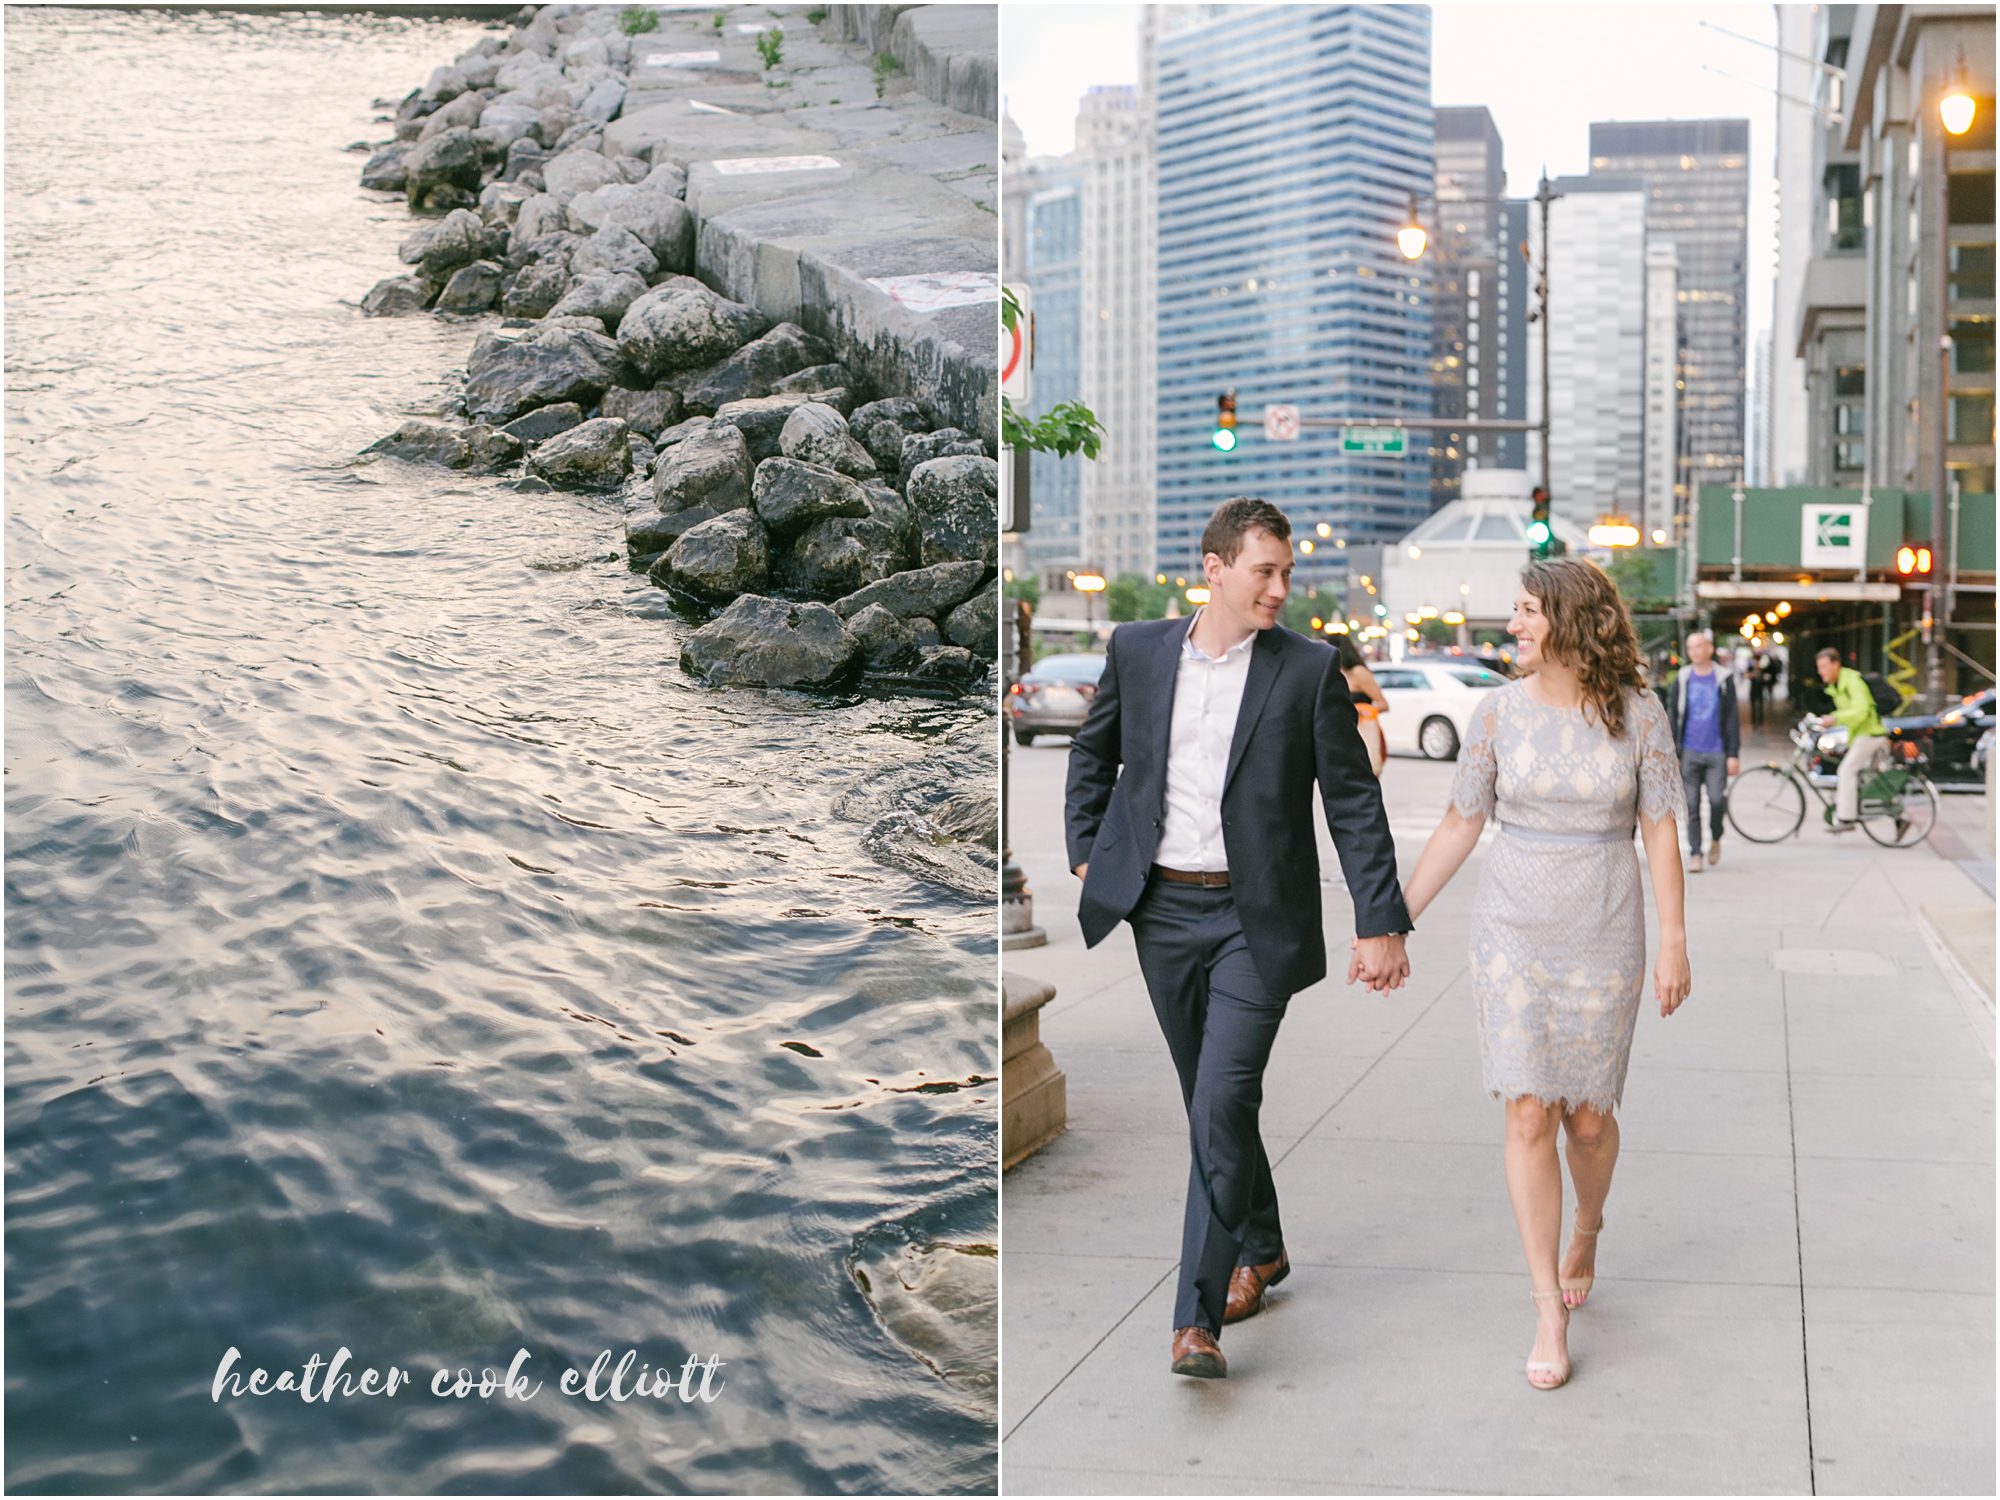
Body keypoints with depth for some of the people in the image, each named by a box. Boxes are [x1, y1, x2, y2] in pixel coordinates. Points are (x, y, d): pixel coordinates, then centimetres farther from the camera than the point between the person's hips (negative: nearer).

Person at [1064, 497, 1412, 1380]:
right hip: (1163, 912, 4)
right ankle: (1261, 1250, 37)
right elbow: (1093, 753, 18)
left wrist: (1381, 925, -8)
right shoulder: (1137, 649, 3)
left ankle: (1197, 1318, -9)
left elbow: (1353, 800, -3)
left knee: (1222, 1106, -12)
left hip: (1256, 919, -3)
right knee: (1211, 1101, 15)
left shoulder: (1309, 670, -5)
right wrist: (1088, 856, 9)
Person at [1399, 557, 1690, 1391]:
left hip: (1604, 934, 0)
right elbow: (1458, 827, 4)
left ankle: (1586, 1233, 42)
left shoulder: (1639, 714, -4)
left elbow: (1661, 833, -2)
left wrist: (1674, 941, -7)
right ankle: (1550, 1317, 1)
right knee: (1529, 1116, -5)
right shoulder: (1500, 712, -1)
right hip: (1514, 930, 1)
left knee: (1588, 1116, 8)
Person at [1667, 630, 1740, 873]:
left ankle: (1715, 838, 17)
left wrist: (1734, 754, -3)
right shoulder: (1682, 679, 8)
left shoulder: (1724, 679, 3)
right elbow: (1673, 715, 11)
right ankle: (1694, 853, 7)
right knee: (1692, 806, 0)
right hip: (1689, 752, 2)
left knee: (1717, 799, -10)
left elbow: (1732, 719, 3)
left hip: (1716, 752, -2)